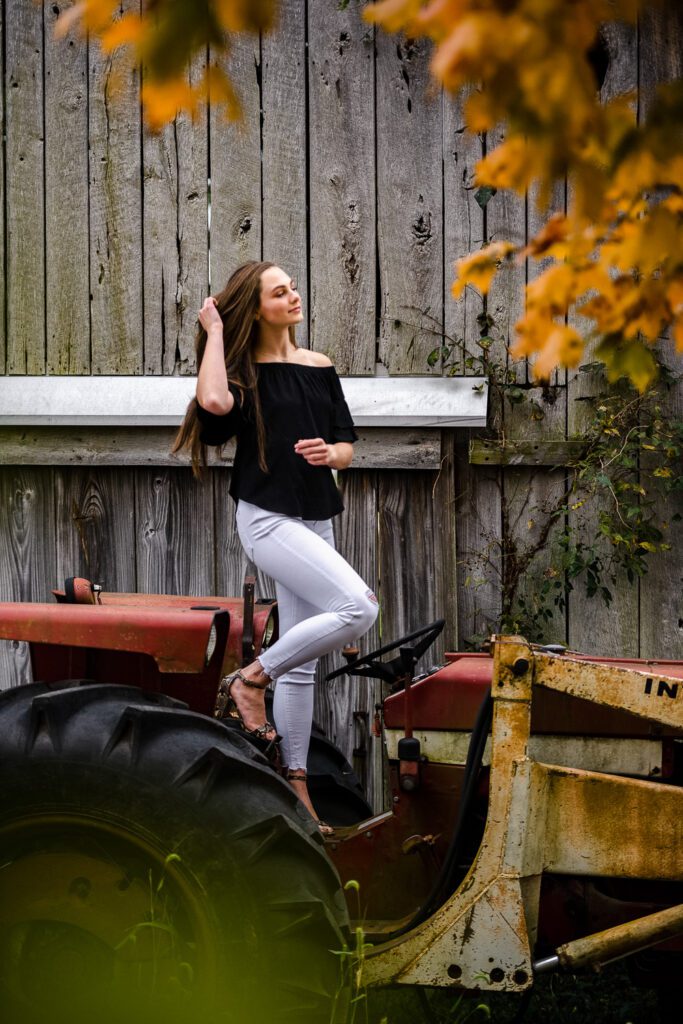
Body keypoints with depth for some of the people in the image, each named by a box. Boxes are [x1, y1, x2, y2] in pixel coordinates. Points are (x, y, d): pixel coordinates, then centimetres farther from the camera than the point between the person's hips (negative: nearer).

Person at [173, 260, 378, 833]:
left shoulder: (320, 368, 12)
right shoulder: (245, 371, -5)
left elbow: (348, 446, 14)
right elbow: (214, 401, -29)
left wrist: (330, 452, -10)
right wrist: (214, 330, -15)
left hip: (316, 520, 7)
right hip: (267, 518, -7)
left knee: (300, 663, 7)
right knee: (359, 609, -24)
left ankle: (295, 781, 12)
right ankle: (249, 680, -9)